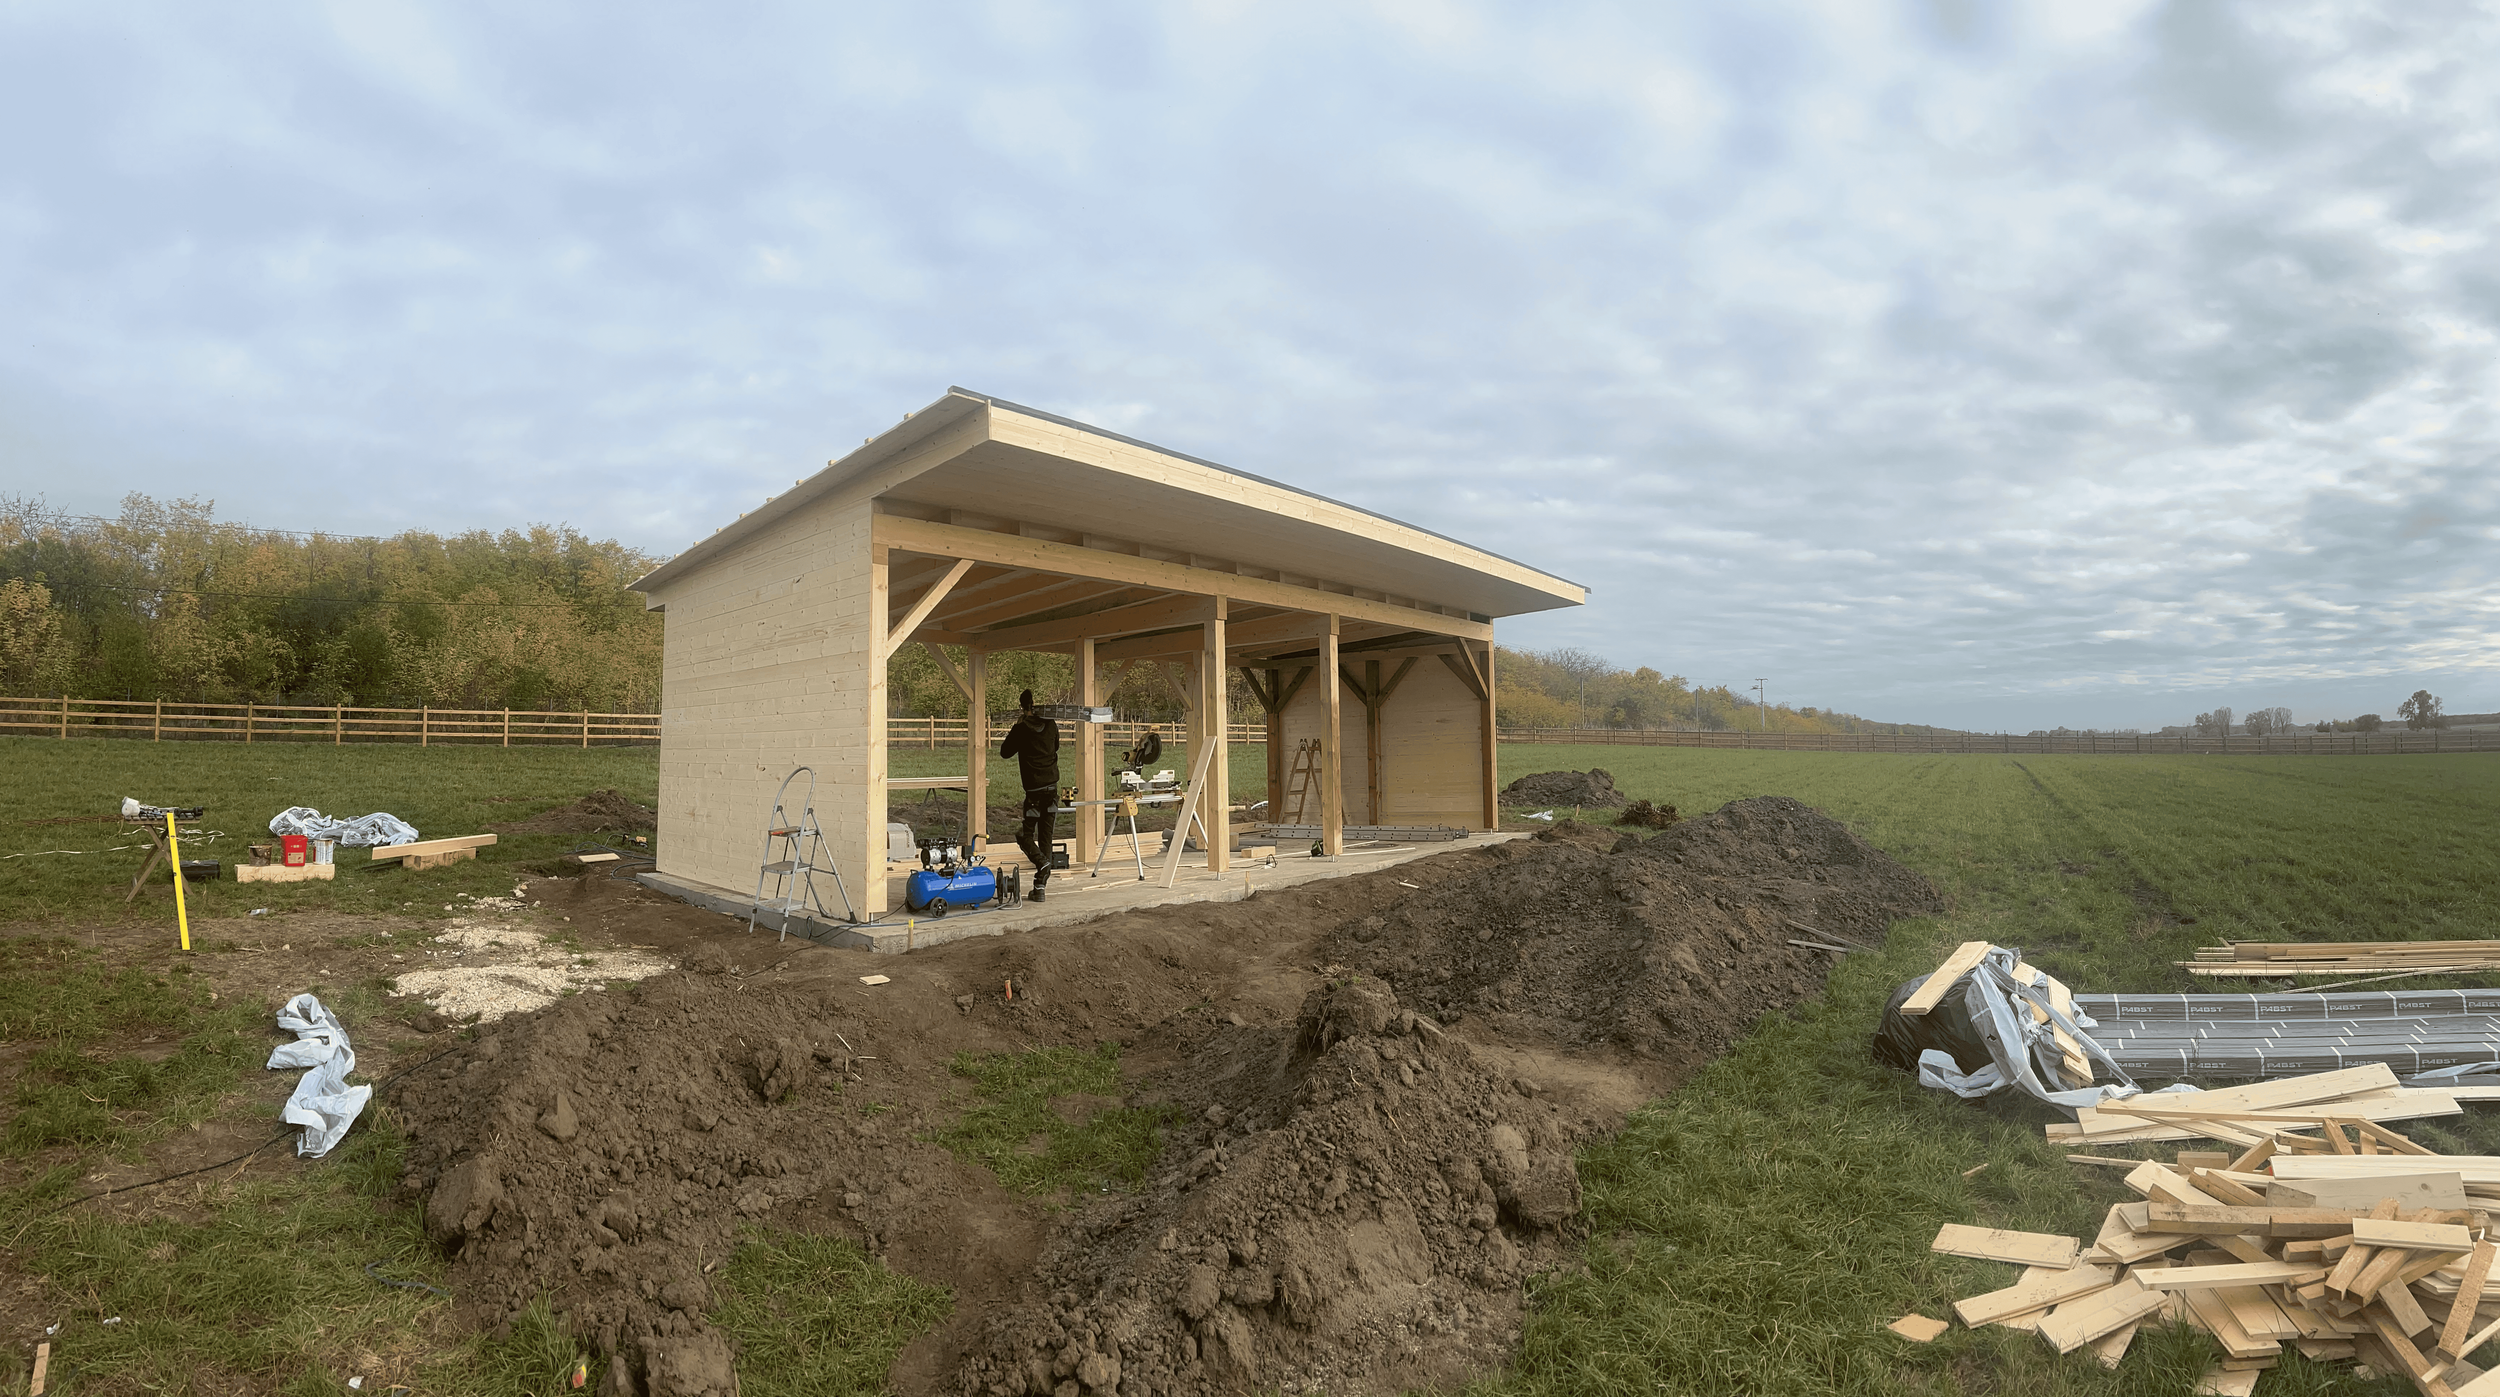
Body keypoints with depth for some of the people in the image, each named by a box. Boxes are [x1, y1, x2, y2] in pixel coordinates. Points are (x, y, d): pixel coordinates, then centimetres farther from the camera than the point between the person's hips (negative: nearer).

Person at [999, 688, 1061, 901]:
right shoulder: (1051, 726, 6)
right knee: (1046, 837, 7)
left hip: (1034, 789, -4)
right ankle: (1039, 887, 8)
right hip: (1053, 786, 4)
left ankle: (1041, 861, -19)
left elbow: (1004, 753, 5)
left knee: (1025, 834, 10)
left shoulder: (1021, 729, -8)